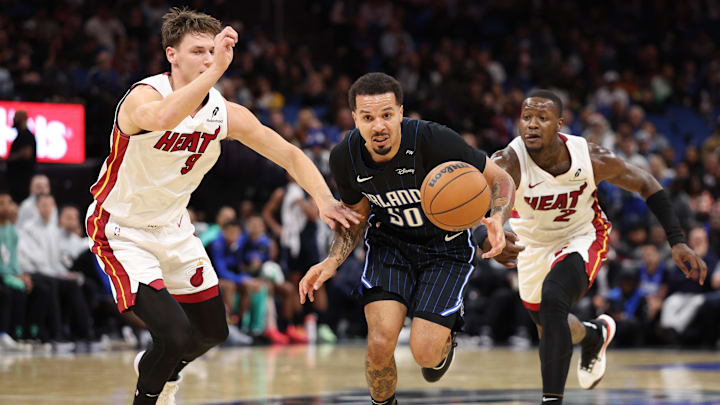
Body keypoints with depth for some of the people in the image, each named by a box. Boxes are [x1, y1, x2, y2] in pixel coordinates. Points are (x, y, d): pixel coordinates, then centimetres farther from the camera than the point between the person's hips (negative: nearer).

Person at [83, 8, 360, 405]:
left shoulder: (227, 114, -10)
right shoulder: (143, 97, -28)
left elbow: (289, 154, -1)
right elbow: (163, 118, -54)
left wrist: (325, 200, -16)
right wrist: (215, 71, -58)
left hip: (173, 227, 7)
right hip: (122, 230, -7)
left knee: (213, 331, 19)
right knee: (177, 336, -21)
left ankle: (158, 369, 50)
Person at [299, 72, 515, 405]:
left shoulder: (434, 140, -28)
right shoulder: (345, 157, -15)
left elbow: (501, 180, -15)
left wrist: (497, 221, -36)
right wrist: (331, 262, -10)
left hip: (445, 249, -2)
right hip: (389, 244, 2)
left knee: (424, 353, -14)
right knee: (380, 343, -18)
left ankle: (445, 337, 26)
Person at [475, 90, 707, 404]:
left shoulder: (592, 159, -28)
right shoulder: (508, 163, -34)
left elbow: (645, 185, -10)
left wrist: (677, 241, -15)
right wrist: (486, 240, -70)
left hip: (582, 236, -2)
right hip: (532, 242, 2)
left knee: (552, 299, -30)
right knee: (549, 329, 19)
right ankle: (594, 335, 55)